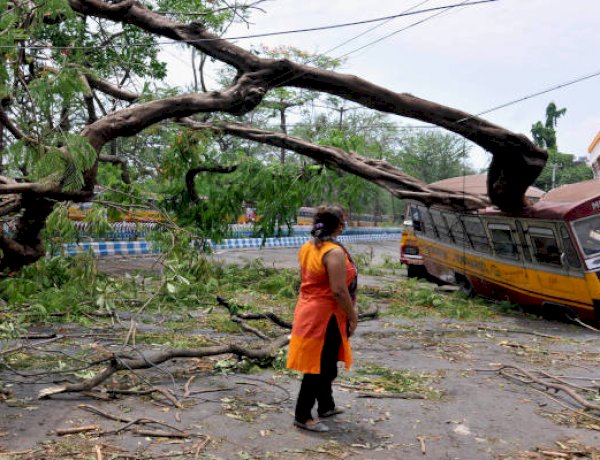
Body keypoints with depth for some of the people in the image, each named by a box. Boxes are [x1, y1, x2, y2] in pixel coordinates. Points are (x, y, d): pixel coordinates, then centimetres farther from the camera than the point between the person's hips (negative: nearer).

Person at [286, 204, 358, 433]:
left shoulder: (307, 248, 5)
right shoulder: (335, 252, -22)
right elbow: (339, 291, -24)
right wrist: (353, 317, -11)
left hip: (308, 310, 9)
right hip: (326, 316, -9)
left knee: (325, 363, 22)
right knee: (320, 367, 2)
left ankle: (326, 406, 37)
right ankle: (302, 416, 12)